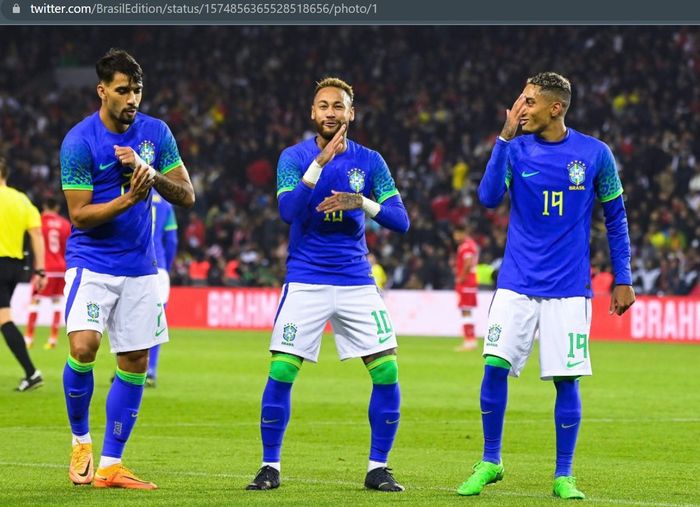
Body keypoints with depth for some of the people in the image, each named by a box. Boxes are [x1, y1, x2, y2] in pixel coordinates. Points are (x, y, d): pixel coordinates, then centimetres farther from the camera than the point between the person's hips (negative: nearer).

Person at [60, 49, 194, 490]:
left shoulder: (156, 133, 2)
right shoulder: (79, 141, -11)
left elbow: (187, 196, 1)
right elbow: (79, 215, -12)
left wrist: (150, 174, -17)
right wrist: (128, 199, -27)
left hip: (140, 267, 5)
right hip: (91, 262, -4)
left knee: (135, 363, 2)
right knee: (83, 347, -22)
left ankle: (110, 465, 10)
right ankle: (81, 440, 1)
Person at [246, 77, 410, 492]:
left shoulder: (369, 161, 4)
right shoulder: (295, 157, -1)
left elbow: (401, 220, -1)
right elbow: (288, 210, -17)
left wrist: (362, 202, -18)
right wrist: (320, 162, -24)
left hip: (356, 282, 2)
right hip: (306, 282, -2)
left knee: (387, 371, -6)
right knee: (281, 372, -10)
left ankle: (378, 468, 7)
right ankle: (270, 467, 4)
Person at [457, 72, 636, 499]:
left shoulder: (595, 154, -1)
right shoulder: (516, 149, 1)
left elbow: (616, 218, 8)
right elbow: (489, 198, -14)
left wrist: (623, 279, 7)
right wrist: (506, 137, -19)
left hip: (569, 288, -1)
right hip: (517, 284, 1)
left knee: (565, 379, -2)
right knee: (495, 366, -8)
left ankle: (564, 476, 11)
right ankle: (490, 462, 8)